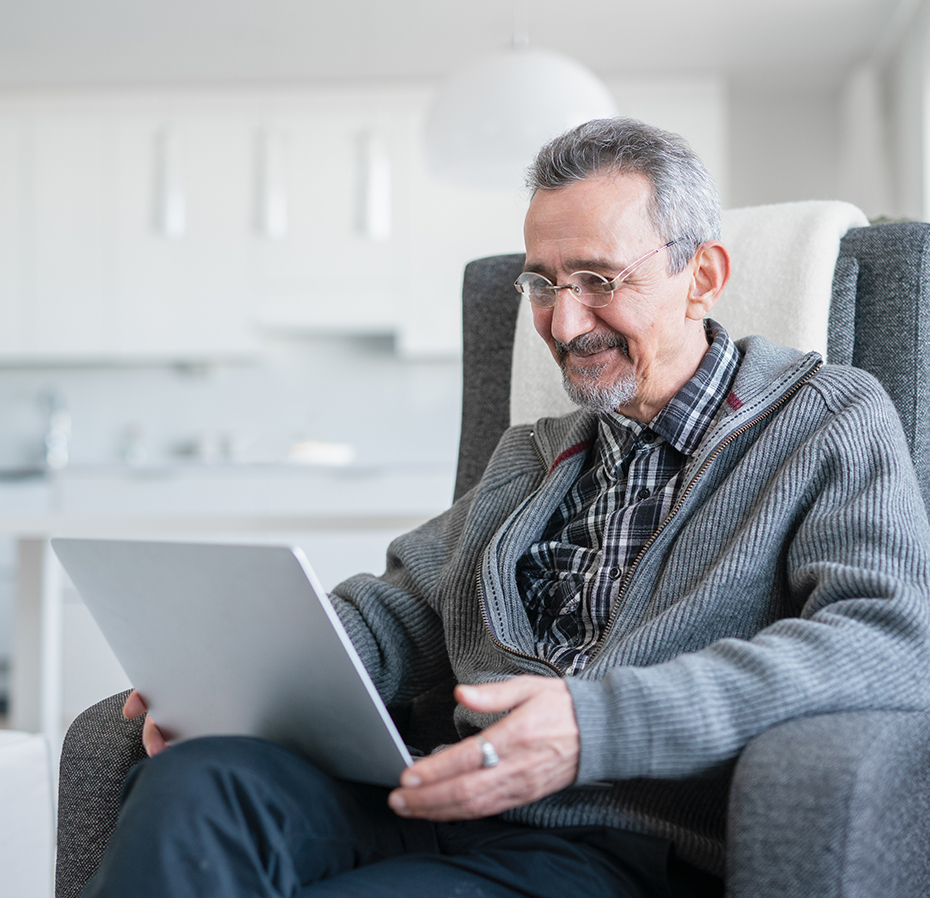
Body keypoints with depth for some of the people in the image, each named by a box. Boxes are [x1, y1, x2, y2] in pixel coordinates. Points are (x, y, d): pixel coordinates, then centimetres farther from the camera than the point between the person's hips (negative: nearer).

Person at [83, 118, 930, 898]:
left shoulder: (833, 422, 5)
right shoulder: (533, 457, 24)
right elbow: (401, 609, 23)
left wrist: (598, 725, -24)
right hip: (456, 809, 6)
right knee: (198, 782, -26)